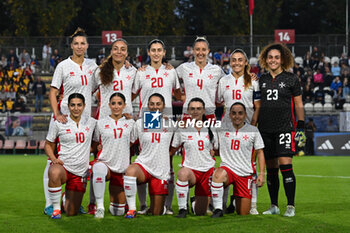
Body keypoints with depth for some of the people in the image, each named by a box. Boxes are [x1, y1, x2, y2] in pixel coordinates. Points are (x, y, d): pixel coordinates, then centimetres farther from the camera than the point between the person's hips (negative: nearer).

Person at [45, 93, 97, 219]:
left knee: (71, 213, 3)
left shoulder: (91, 122, 6)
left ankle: (67, 199, 41)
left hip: (80, 172, 3)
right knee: (54, 173, -43)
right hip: (63, 166, -3)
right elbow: (48, 144, 6)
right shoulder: (58, 124, -2)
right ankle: (56, 208, -20)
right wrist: (54, 159, -11)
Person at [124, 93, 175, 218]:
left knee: (156, 213, 1)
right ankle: (131, 209, -29)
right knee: (130, 171, -41)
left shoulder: (170, 123, 5)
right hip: (143, 164, -1)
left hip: (161, 170, 1)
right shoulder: (140, 123, 3)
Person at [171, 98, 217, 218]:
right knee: (183, 173, -42)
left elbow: (217, 150, 16)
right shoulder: (182, 130, 0)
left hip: (207, 170, 2)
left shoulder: (211, 129, 3)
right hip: (190, 168, -2)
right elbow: (172, 150, 5)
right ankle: (182, 208, -24)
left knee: (200, 212, 5)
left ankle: (197, 200, 44)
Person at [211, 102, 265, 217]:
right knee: (218, 174, -40)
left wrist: (262, 173, 0)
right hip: (227, 168, -1)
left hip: (245, 173, 1)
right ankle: (218, 209, -28)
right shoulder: (222, 129, 3)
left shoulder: (253, 130, 3)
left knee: (243, 214, 2)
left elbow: (259, 152, 8)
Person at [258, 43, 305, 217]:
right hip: (265, 129, 4)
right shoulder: (261, 80, 13)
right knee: (271, 169, 6)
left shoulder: (291, 79, 3)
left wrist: (301, 127, -1)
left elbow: (299, 105, 5)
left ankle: (290, 206, -9)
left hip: (285, 127, -4)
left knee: (285, 165, -14)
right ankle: (274, 206, 15)